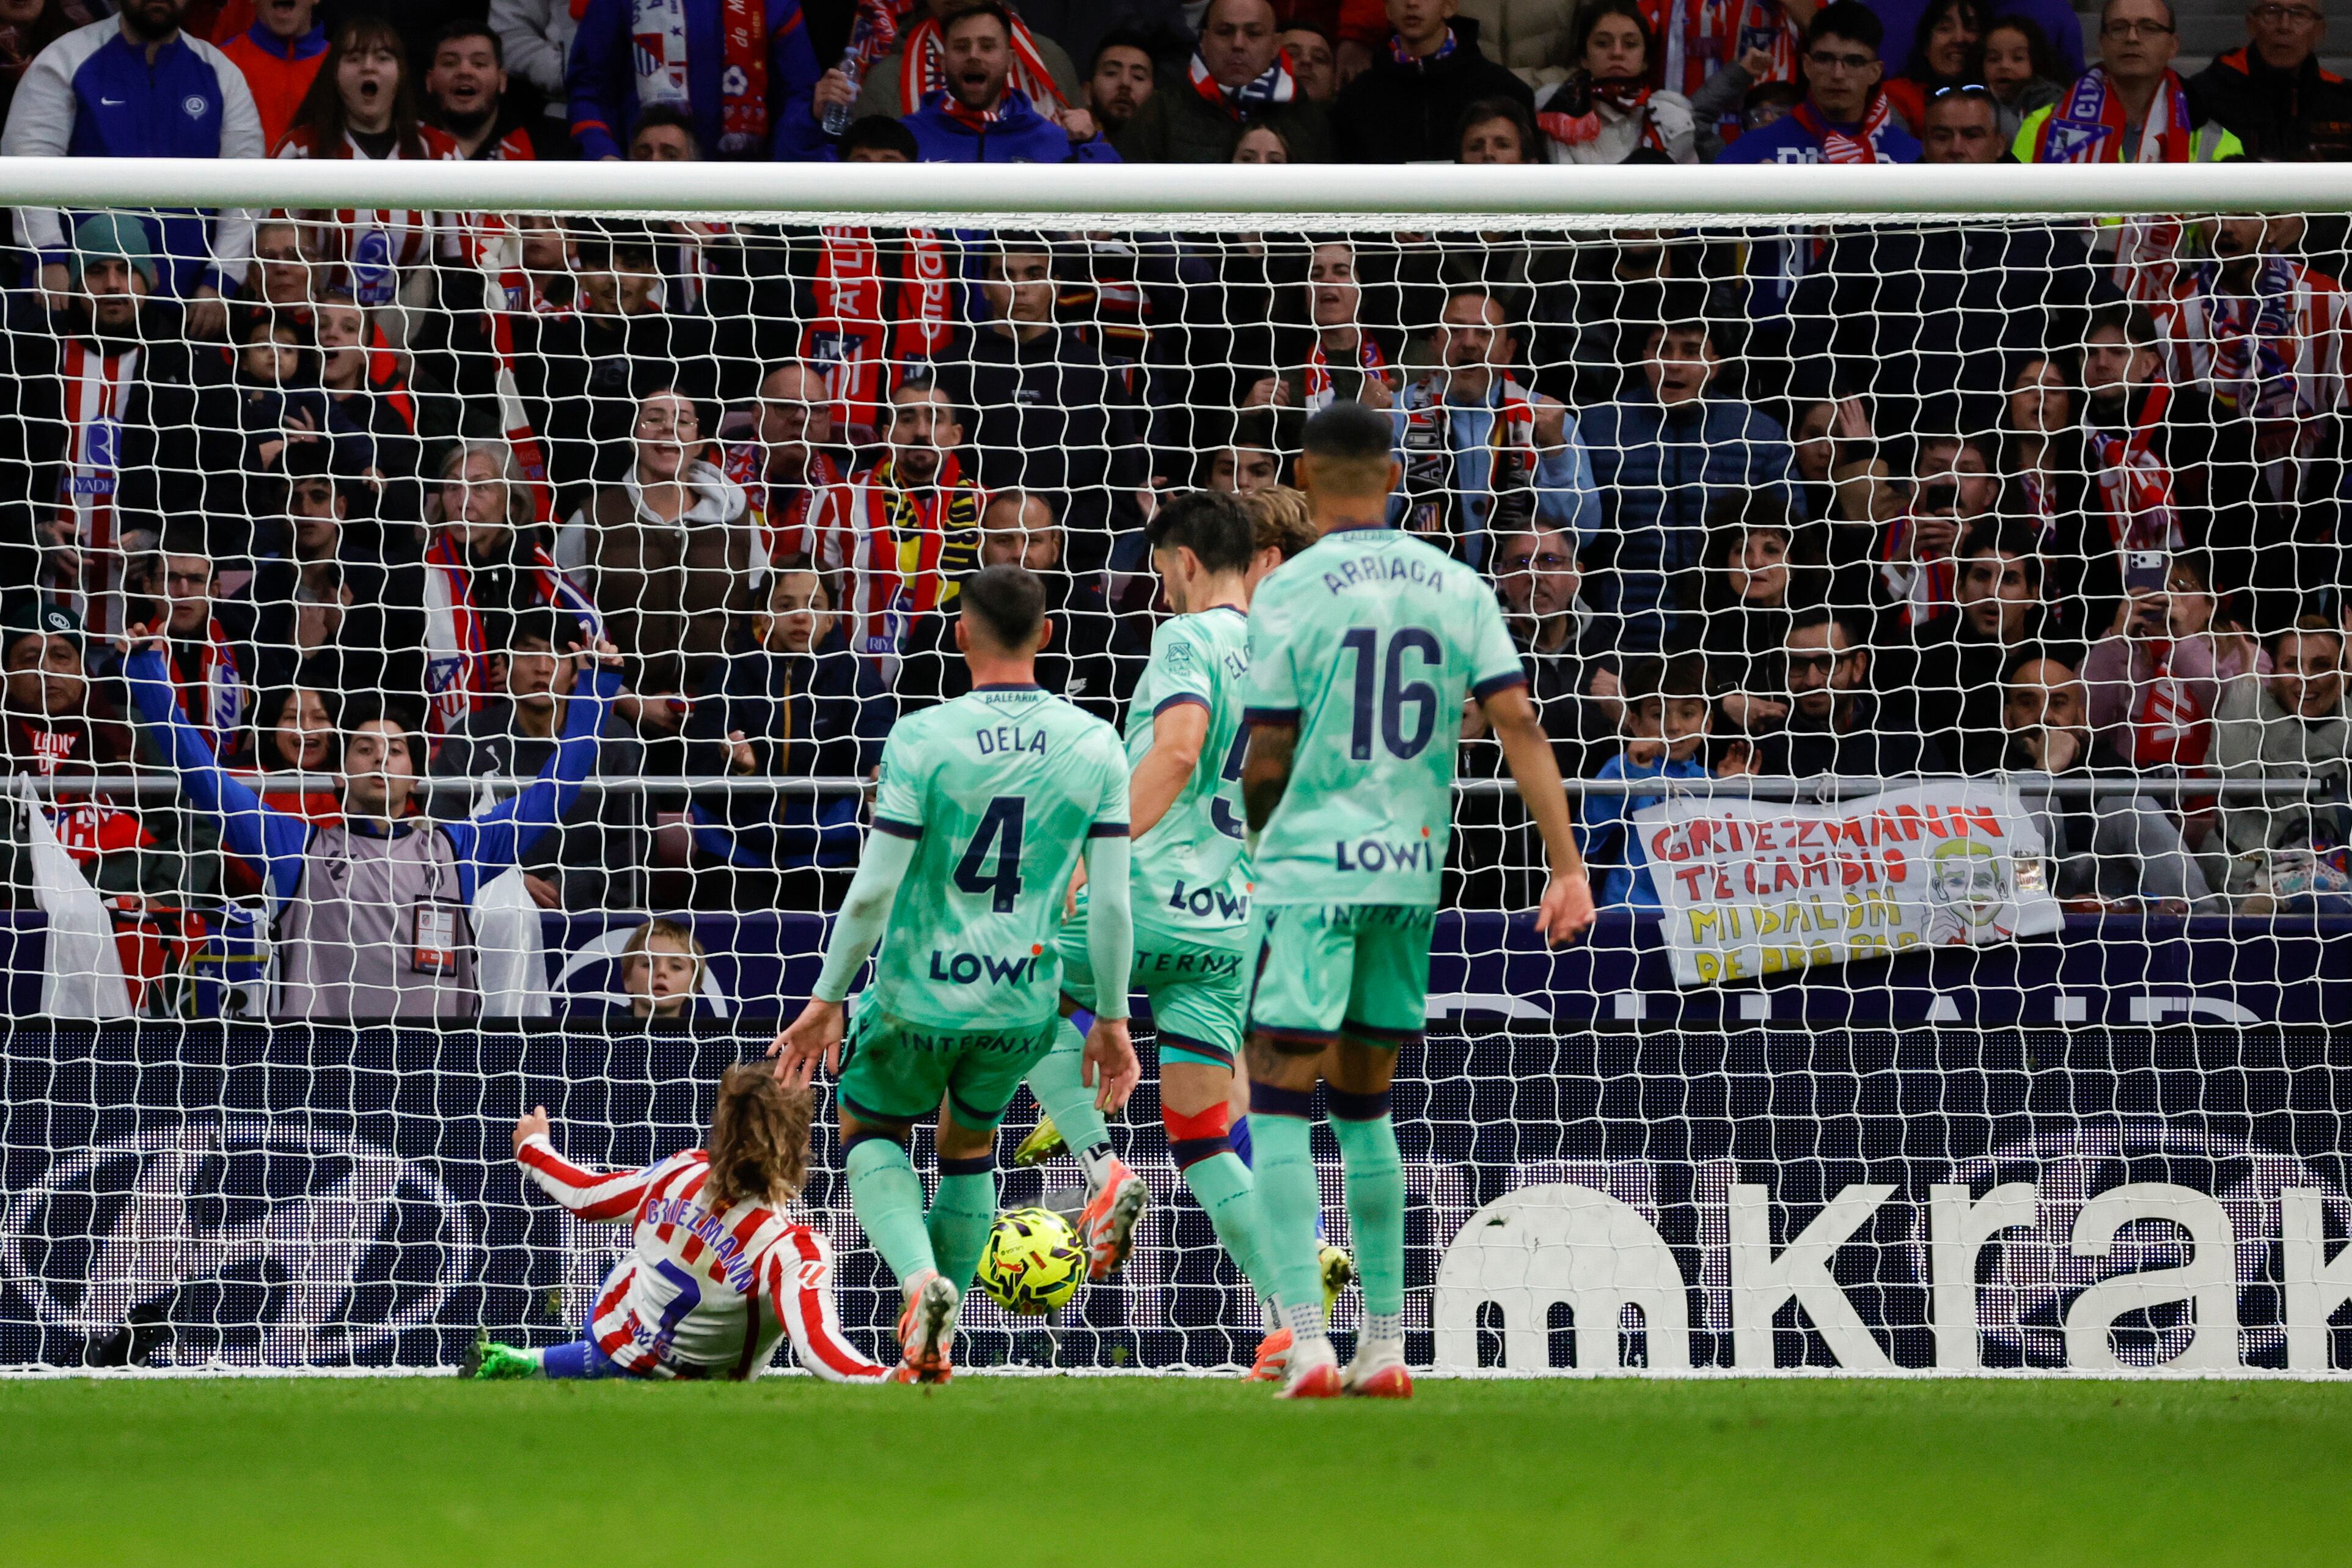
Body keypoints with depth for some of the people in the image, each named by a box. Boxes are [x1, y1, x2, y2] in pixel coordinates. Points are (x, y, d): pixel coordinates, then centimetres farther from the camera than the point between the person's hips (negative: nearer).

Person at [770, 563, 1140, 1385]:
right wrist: (1112, 1021, 6)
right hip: (1023, 1003, 3)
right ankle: (936, 1342, 29)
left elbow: (873, 892, -13)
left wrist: (827, 1000, -3)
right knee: (970, 1145, 27)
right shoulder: (1096, 746, -5)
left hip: (919, 993, -3)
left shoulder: (920, 739, -13)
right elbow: (1112, 902, -4)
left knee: (868, 1129, 21)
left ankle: (920, 1278, -6)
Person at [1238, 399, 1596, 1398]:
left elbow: (1266, 761, -5)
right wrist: (1566, 865, -3)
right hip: (1412, 869, 5)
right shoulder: (1454, 586, 5)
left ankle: (1305, 1340, -15)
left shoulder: (1291, 592, -6)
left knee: (1279, 1107, -2)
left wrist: (1257, 843, 16)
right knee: (1365, 1107, 16)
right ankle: (1384, 1346, 14)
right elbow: (1518, 725, -2)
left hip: (1311, 869, -5)